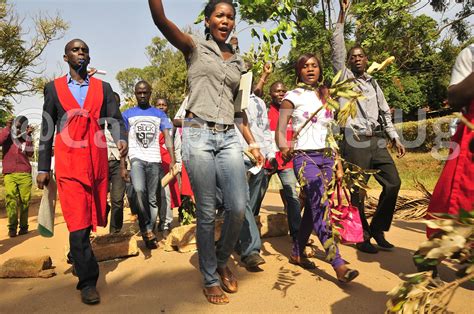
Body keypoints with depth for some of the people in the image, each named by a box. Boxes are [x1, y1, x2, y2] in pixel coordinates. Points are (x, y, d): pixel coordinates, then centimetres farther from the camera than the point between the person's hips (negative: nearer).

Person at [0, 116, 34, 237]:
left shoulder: (26, 138, 15)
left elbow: (30, 153, -2)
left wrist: (28, 136, -6)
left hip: (25, 174, 1)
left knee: (24, 201, -4)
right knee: (11, 200, -12)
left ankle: (23, 226, 2)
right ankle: (12, 227, -9)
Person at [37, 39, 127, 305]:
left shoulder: (103, 87, 12)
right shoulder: (53, 87, 10)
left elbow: (115, 119, 4)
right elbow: (47, 129, 8)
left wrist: (122, 139, -18)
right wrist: (43, 167, 4)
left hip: (98, 160, 2)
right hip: (68, 161, -2)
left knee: (92, 216, 12)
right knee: (78, 220, -6)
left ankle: (77, 257, 38)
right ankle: (88, 281, 3)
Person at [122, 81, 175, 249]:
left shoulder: (159, 114, 11)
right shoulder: (127, 114, 10)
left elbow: (167, 137, 6)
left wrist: (172, 160, -6)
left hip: (154, 160, 1)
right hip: (136, 158, -1)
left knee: (152, 198, 3)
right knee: (139, 190, -25)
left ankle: (150, 230, 16)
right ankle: (146, 228, -10)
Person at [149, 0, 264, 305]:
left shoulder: (238, 62, 19)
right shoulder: (195, 47, 6)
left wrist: (253, 142, 14)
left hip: (228, 138, 4)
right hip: (199, 134, -4)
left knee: (239, 207, -6)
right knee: (207, 212, 0)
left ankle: (222, 261, 23)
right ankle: (210, 279, 19)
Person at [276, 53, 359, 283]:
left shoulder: (326, 97, 16)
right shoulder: (293, 96, 2)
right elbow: (280, 131, -4)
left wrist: (338, 165, 12)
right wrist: (284, 148, -24)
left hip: (326, 156, 5)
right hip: (304, 156, -5)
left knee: (313, 208, 6)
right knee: (320, 207, -16)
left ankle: (297, 253, 22)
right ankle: (339, 265, -16)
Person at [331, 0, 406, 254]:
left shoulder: (373, 83, 21)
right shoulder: (344, 77, 7)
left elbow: (385, 112, 21)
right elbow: (337, 47, -4)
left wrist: (395, 137, 12)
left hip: (378, 141, 6)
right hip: (355, 143, -5)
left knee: (393, 183, 0)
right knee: (357, 192, -3)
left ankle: (377, 229, 16)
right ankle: (362, 237, 13)